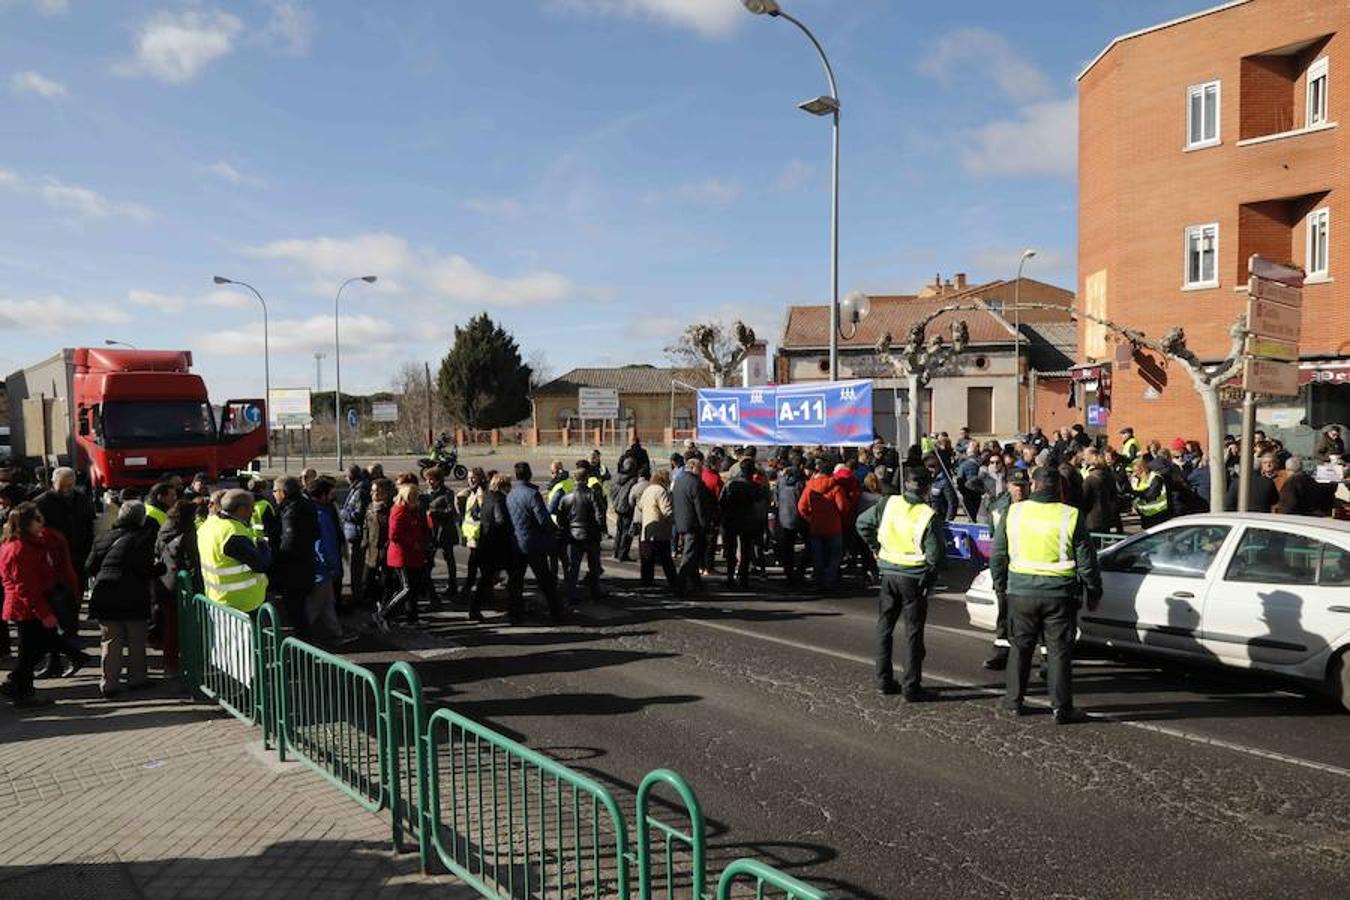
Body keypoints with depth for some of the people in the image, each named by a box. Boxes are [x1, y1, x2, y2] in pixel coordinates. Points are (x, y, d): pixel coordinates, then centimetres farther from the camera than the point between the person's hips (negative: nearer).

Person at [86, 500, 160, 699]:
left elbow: (89, 567, 8)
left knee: (110, 641, 8)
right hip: (134, 598, -3)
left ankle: (109, 684, 7)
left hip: (105, 596, 3)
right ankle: (136, 678, 20)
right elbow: (147, 571, -14)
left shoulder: (104, 537, 5)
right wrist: (159, 566, 5)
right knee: (136, 641, 12)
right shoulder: (142, 539, -8)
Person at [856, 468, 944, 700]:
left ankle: (884, 680, 22)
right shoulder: (929, 516, -14)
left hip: (888, 573, 4)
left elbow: (862, 522, 5)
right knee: (913, 633, 4)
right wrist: (930, 578, 4)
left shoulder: (889, 504, -3)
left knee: (884, 627, 15)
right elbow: (935, 555, -14)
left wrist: (876, 547, 14)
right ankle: (911, 687, 7)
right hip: (914, 578, -4)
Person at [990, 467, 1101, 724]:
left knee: (1020, 647, 14)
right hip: (1059, 594, -2)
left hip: (1021, 591, 2)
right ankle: (1062, 708, 8)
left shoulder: (1013, 512, -1)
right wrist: (1093, 592, 11)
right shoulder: (1071, 517, -6)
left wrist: (999, 584, 19)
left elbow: (997, 554, 6)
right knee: (1060, 650, 6)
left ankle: (1013, 701, 22)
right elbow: (1086, 561, -1)